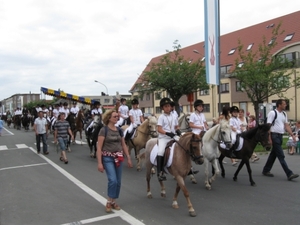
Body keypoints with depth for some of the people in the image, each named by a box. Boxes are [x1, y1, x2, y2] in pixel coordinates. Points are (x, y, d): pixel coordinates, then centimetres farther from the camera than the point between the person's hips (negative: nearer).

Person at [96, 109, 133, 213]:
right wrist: (99, 163, -16)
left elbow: (124, 145, 14)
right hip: (107, 158, -6)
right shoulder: (104, 130, -9)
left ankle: (113, 201, 25)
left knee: (118, 182, 8)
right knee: (113, 180, -16)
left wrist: (128, 158, 10)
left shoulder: (119, 130, 8)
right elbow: (99, 147, -11)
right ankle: (109, 202, 5)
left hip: (118, 158, 6)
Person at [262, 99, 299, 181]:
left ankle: (266, 170, 26)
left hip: (280, 136, 8)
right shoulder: (272, 113, -12)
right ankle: (289, 174, -5)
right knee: (281, 155, -7)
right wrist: (269, 138, -19)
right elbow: (268, 126, -14)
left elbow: (287, 125, 13)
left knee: (274, 153, 14)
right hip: (274, 135, -8)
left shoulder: (284, 114, 12)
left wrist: (292, 135, 0)